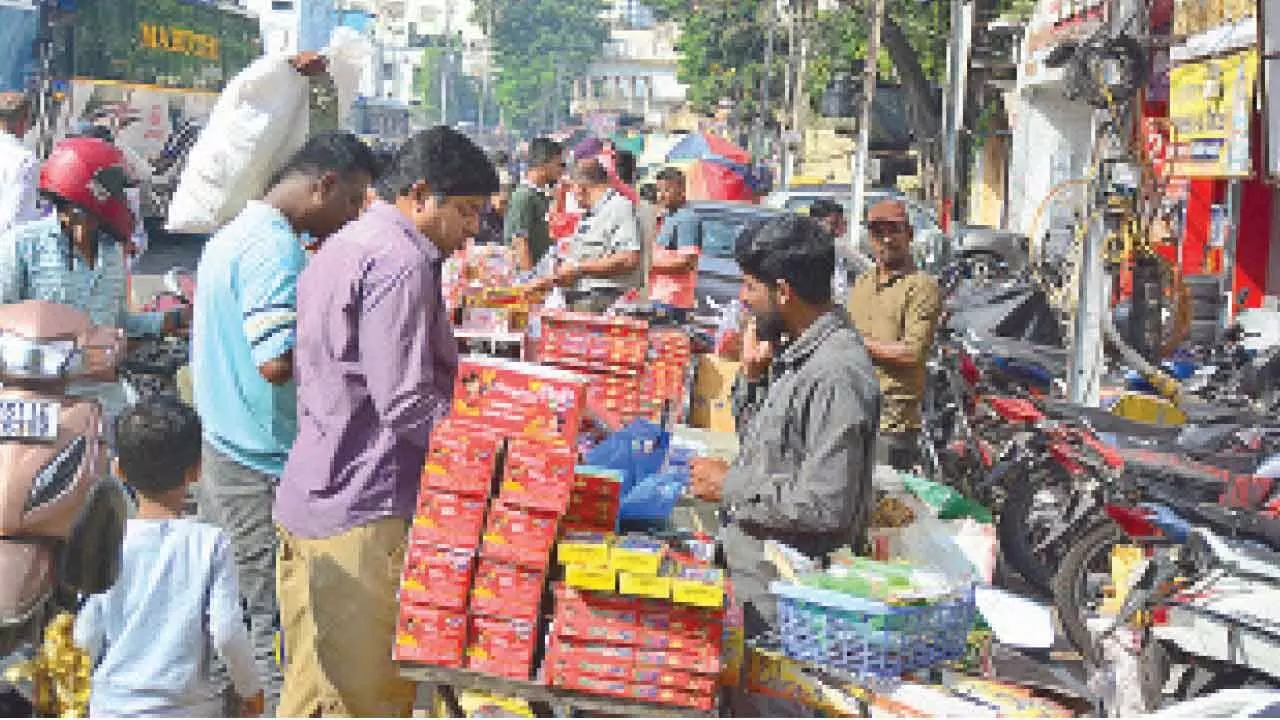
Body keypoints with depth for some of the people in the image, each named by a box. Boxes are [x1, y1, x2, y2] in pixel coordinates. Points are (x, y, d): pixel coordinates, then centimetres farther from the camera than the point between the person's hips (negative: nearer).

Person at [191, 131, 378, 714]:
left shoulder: (234, 234, 14)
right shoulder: (276, 249, -18)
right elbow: (277, 361, -27)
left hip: (222, 451, 10)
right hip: (264, 467, -10)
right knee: (276, 625, -3)